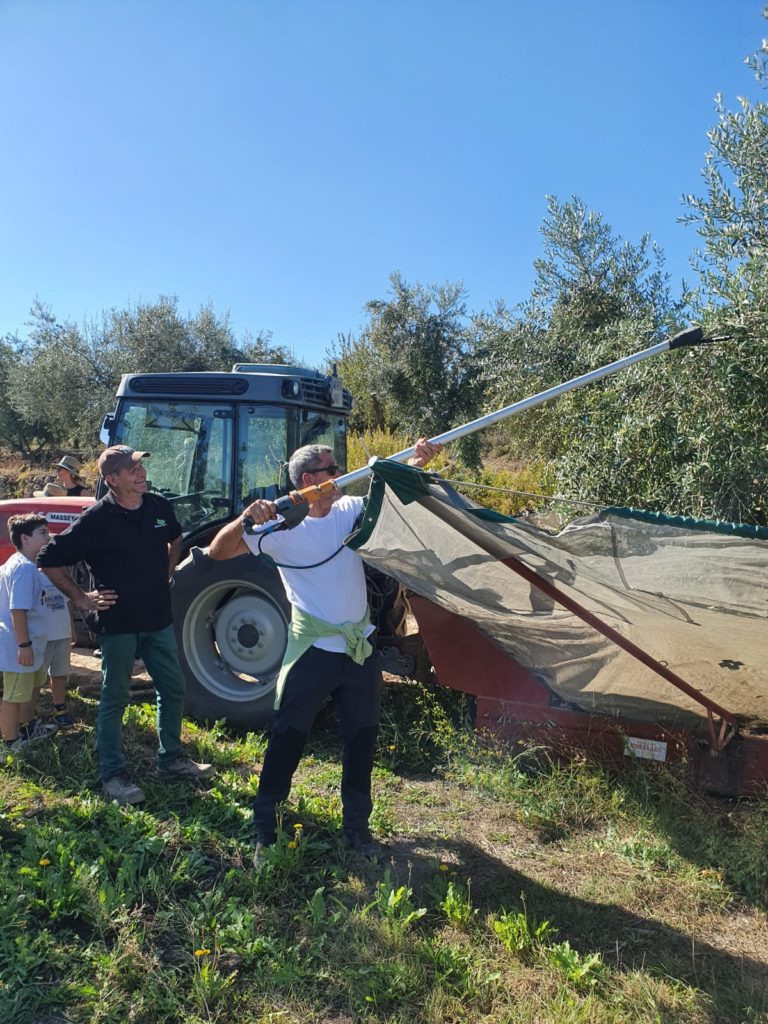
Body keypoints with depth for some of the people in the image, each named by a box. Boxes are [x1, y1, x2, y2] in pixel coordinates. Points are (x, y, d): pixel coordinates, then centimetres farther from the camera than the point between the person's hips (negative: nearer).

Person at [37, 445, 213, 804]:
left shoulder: (159, 506, 0)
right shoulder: (96, 519, -15)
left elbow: (175, 538, 23)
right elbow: (49, 561, -9)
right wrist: (81, 599, -9)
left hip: (158, 619, 6)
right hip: (117, 622, -5)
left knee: (172, 688, 14)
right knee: (115, 698, 7)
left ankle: (170, 760, 31)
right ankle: (112, 775, 20)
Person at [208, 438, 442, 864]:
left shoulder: (351, 510, 2)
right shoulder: (281, 527, -10)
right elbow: (217, 551, -12)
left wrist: (416, 461, -12)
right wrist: (246, 519, -31)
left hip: (360, 650, 5)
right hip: (312, 653, -4)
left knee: (362, 741, 15)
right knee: (286, 742, 5)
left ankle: (356, 826, 35)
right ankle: (265, 832, 24)